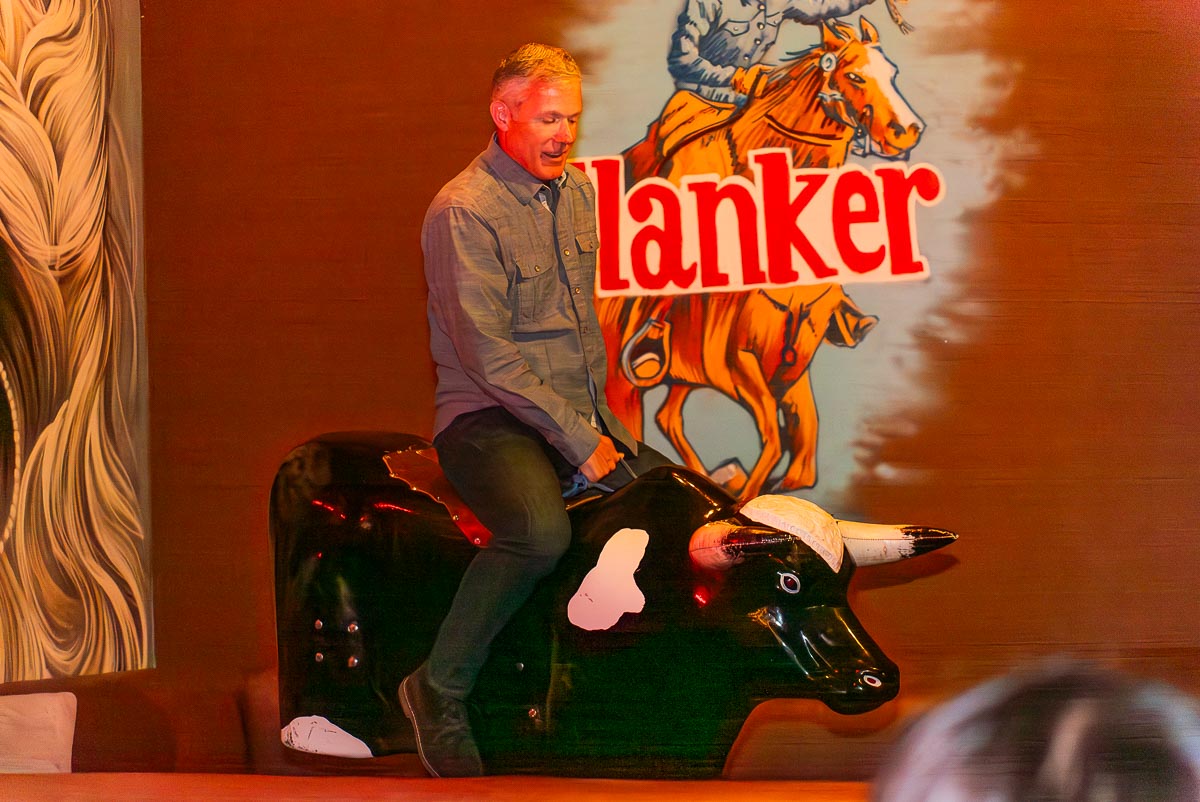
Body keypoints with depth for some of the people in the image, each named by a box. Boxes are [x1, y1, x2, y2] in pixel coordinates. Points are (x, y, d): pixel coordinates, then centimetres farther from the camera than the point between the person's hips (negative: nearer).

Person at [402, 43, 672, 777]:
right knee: (542, 531, -35)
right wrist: (580, 442, -19)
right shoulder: (464, 212, -14)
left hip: (583, 414, 8)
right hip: (491, 417, -8)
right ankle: (439, 690, -19)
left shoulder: (579, 192, 12)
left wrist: (603, 418, 9)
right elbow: (490, 359, -19)